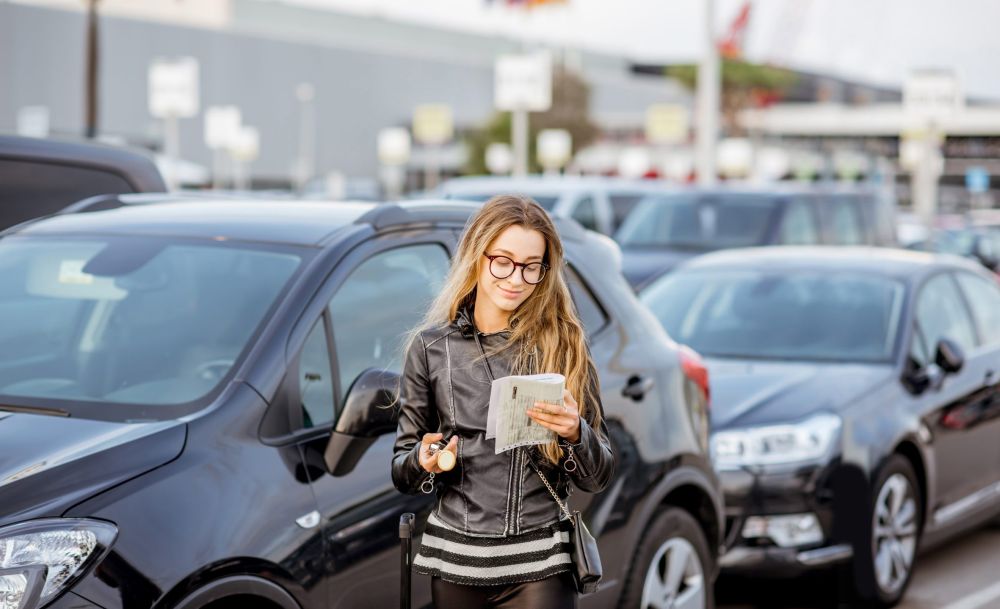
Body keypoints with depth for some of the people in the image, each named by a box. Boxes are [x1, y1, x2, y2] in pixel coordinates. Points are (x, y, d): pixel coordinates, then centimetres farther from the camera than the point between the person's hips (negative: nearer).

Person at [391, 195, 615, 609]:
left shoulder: (563, 345, 2)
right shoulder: (431, 346, 4)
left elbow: (598, 478, 3)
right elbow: (402, 472, 9)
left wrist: (574, 434, -17)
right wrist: (424, 462, -13)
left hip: (539, 565, -1)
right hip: (456, 559, 1)